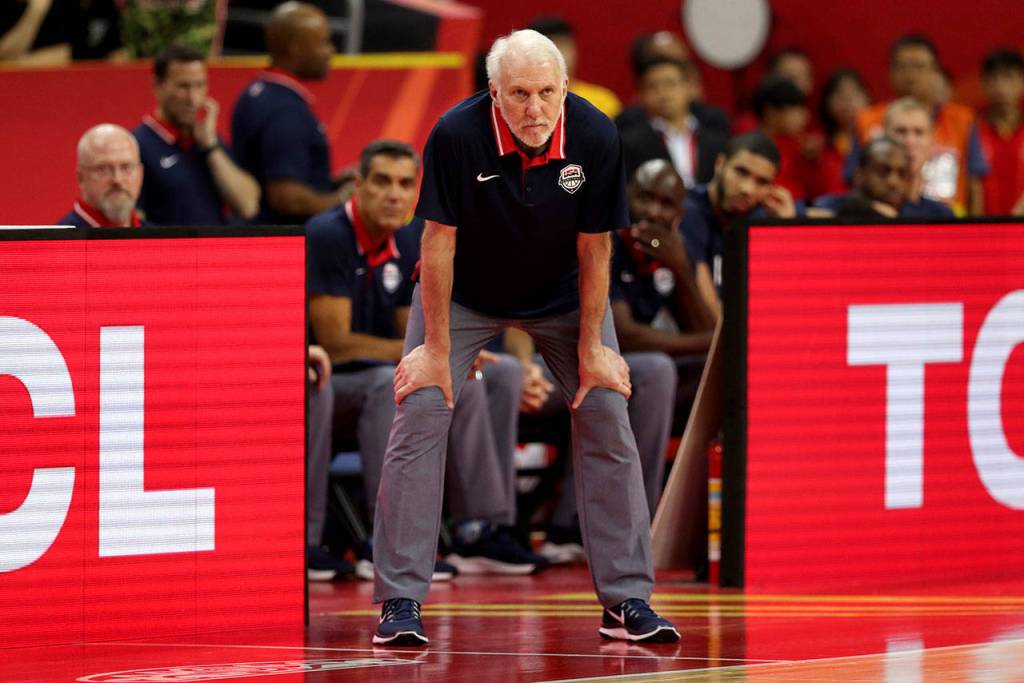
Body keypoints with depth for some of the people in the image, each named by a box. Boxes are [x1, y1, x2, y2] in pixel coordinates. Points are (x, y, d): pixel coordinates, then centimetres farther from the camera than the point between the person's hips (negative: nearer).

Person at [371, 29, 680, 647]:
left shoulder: (596, 138, -26)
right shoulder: (457, 135, -31)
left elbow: (594, 249, -15)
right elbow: (439, 242, -22)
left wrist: (590, 349, -9)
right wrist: (437, 350, -17)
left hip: (562, 295, 2)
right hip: (464, 294, -2)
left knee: (608, 421, -5)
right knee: (419, 417, -12)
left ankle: (627, 601, 3)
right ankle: (402, 602, -7)